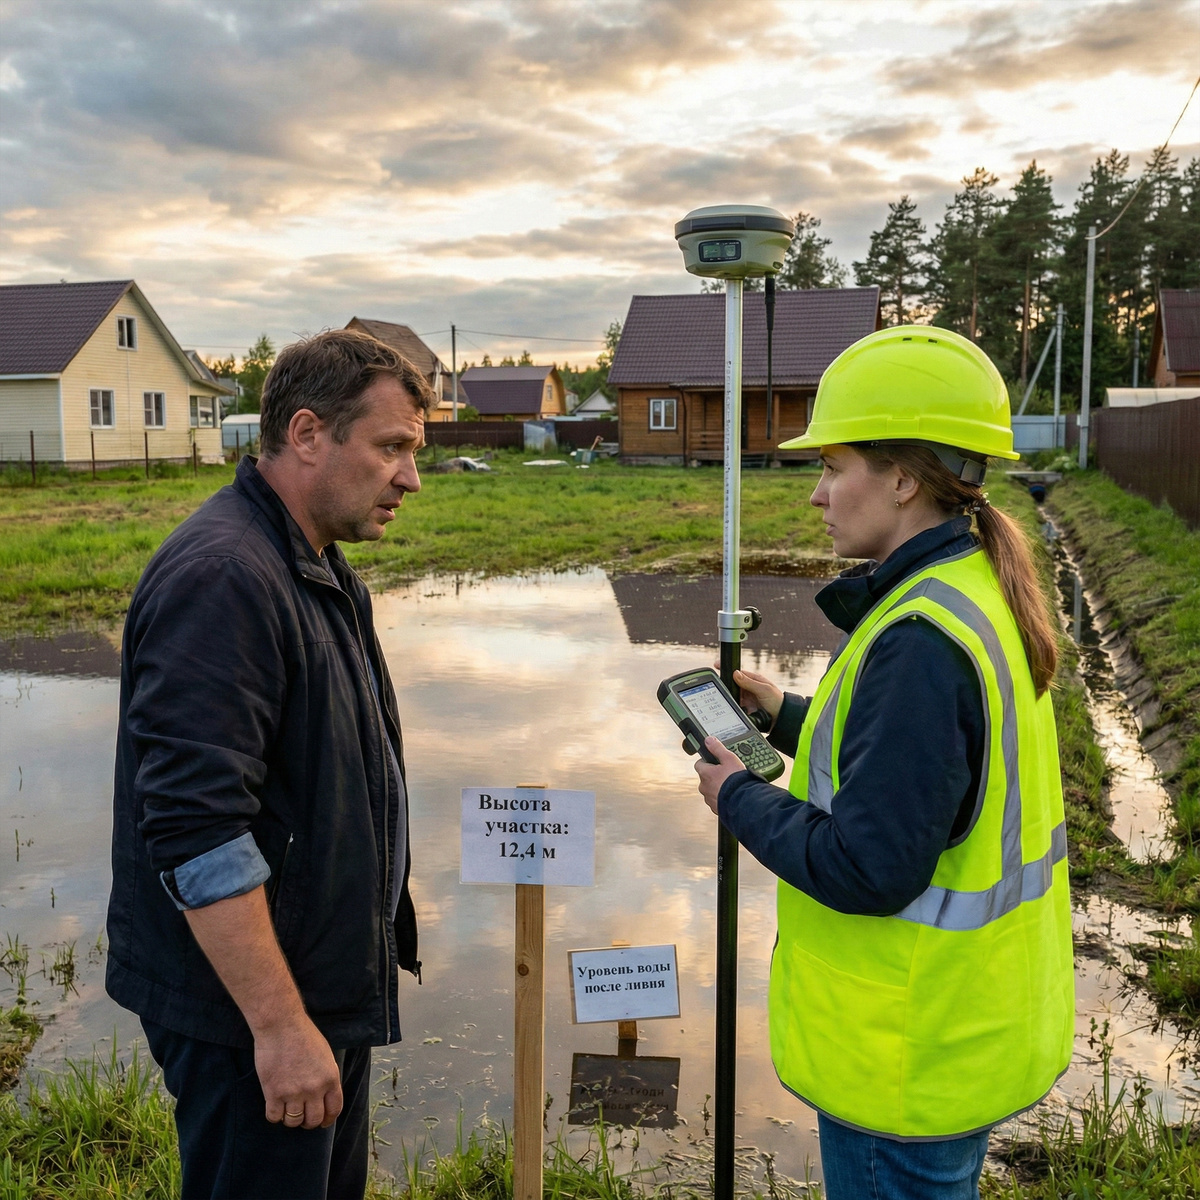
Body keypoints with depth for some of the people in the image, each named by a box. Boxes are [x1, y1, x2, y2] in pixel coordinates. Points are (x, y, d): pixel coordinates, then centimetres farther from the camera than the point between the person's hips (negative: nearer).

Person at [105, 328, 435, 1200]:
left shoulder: (320, 569, 9)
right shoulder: (223, 575, -23)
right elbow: (194, 829, -27)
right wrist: (279, 1026, -23)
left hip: (330, 987, 10)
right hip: (250, 1008, -9)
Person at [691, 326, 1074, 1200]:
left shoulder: (920, 642, -29)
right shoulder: (979, 597, 3)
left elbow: (868, 867, -29)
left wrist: (740, 800, -14)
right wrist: (789, 717, 10)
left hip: (911, 1054, -9)